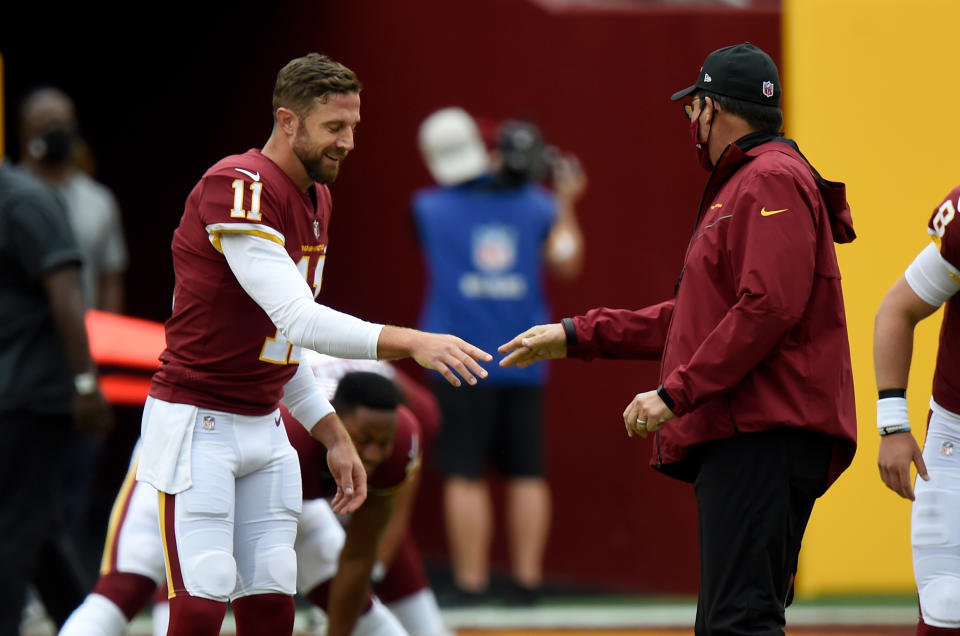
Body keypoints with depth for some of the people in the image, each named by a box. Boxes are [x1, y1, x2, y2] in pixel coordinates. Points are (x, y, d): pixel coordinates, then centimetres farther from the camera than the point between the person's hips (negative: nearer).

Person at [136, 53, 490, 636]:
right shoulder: (238, 188, -19)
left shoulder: (316, 199, 11)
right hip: (199, 425, -9)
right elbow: (298, 320, -29)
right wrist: (411, 342, -35)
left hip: (265, 427, 9)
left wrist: (334, 437, 13)